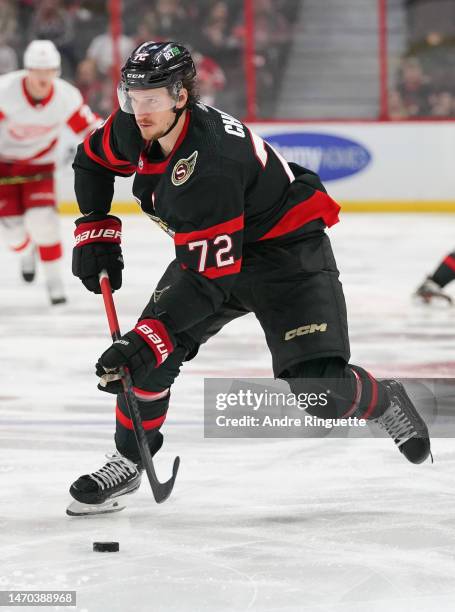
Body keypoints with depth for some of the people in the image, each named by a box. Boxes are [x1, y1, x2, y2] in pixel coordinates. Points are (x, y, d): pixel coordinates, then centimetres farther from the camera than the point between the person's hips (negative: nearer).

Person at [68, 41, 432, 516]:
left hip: (288, 249, -7)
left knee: (319, 387, -17)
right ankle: (128, 462, 7)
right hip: (208, 248, 7)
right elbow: (93, 160, 11)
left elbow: (208, 280, -37)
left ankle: (384, 404, 16)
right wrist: (95, 230, 3)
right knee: (146, 351, -10)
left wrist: (151, 341, -41)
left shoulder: (208, 166, -38)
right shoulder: (134, 129, -14)